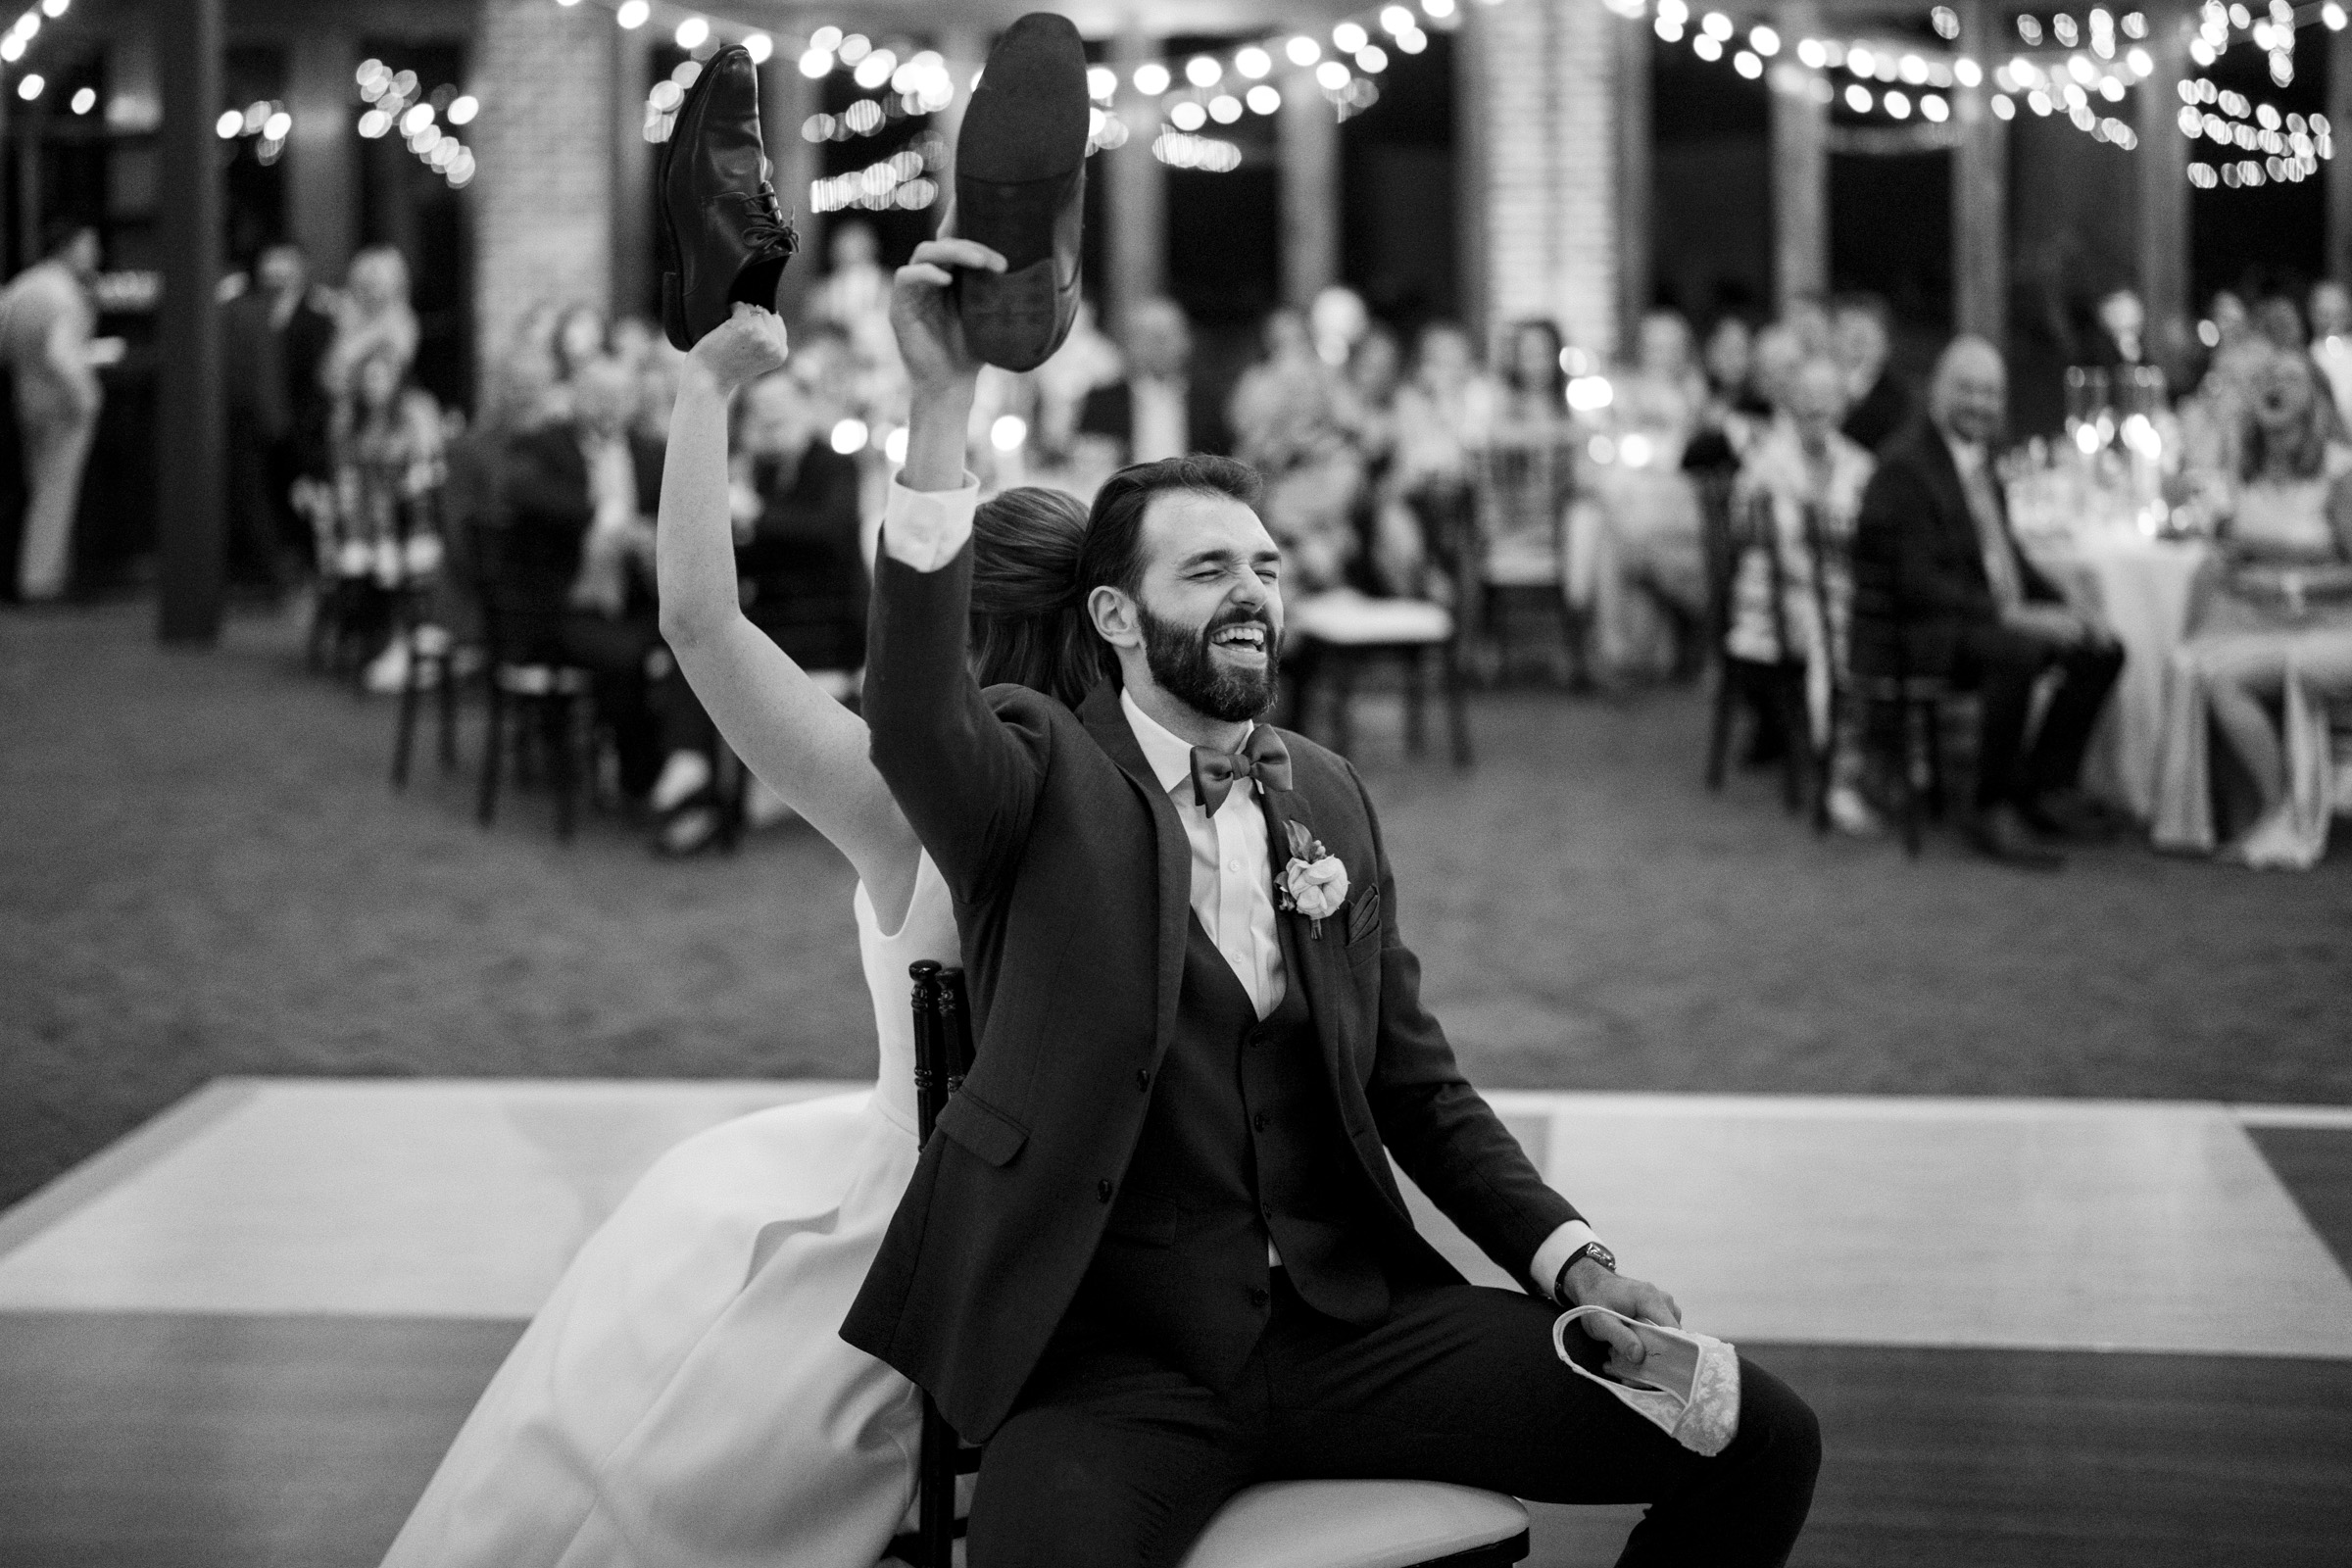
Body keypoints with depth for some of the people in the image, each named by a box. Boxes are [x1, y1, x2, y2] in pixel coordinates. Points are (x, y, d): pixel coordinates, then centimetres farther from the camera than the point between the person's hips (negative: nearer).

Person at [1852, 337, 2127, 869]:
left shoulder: (1979, 462, 15)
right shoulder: (1905, 467, -14)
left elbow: (2006, 555, 21)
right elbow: (1918, 582, -21)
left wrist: (2063, 608, 4)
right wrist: (2012, 615, -27)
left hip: (1998, 619, 9)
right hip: (1923, 629, -9)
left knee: (2103, 650, -5)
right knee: (2018, 653, -35)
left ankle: (2047, 786, 4)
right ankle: (1994, 810, -22)